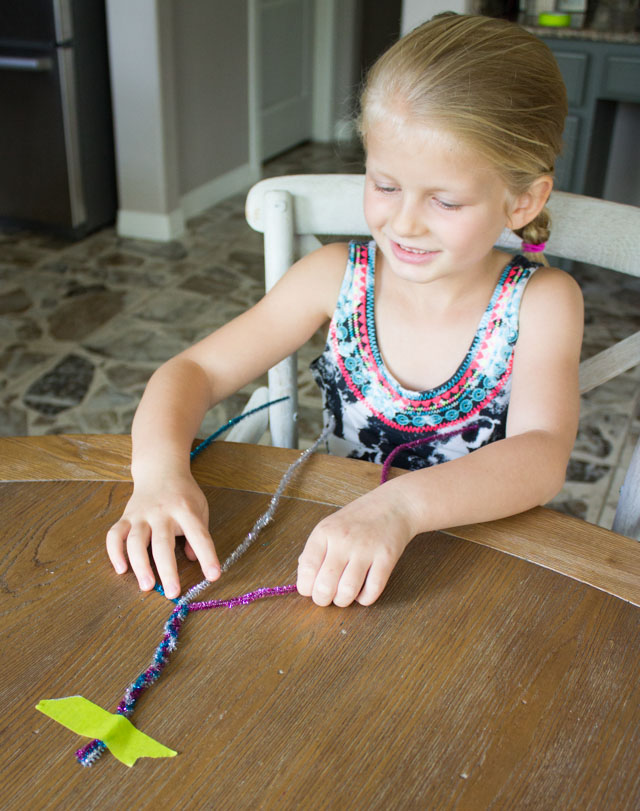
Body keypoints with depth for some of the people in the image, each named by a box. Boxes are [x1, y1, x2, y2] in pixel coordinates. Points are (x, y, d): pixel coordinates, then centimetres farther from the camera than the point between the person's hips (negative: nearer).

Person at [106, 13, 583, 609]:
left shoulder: (540, 302, -11)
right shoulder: (337, 278, -6)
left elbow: (541, 455, -25)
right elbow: (194, 370, -5)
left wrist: (400, 504, -43)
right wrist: (160, 467, -26)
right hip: (335, 556, 1)